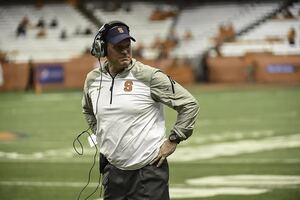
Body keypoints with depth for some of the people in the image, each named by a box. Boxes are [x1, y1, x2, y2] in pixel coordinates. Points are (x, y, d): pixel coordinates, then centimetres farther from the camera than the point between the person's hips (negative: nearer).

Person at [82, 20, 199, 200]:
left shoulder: (149, 76, -11)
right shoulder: (93, 79, 6)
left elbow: (190, 104, -7)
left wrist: (173, 140, -8)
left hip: (149, 171, -5)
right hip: (112, 170, 5)